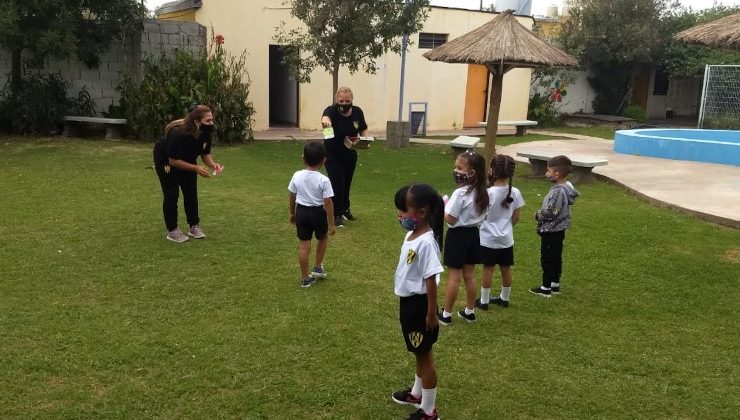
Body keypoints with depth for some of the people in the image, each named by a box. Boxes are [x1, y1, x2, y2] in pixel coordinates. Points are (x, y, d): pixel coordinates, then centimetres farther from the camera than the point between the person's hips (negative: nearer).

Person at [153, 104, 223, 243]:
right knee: (172, 194, -4)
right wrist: (196, 168, -39)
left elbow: (205, 154, -9)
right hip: (165, 160, -6)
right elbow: (173, 161, -33)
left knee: (191, 193, 3)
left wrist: (213, 164, -29)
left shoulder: (205, 133, -23)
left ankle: (194, 226, 16)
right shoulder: (178, 134, -40)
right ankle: (172, 230, 6)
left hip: (187, 159, 6)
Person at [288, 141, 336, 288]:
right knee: (322, 238, 26)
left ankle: (305, 278, 15)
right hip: (318, 212, -2)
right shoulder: (323, 180, -17)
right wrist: (331, 224, -9)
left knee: (303, 245, 8)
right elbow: (328, 203, -16)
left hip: (302, 211, 3)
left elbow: (292, 197, 5)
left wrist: (292, 213, 21)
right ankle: (318, 268, 30)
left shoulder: (297, 176, -6)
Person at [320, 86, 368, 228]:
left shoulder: (357, 112, -8)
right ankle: (337, 215, 4)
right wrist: (325, 120, -71)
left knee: (346, 184, 16)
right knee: (337, 184, -8)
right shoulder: (332, 110, -22)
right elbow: (326, 115, -47)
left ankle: (345, 209, 38)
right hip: (333, 155, -4)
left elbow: (364, 129, 8)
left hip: (350, 154, 4)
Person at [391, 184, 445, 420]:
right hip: (408, 302, 9)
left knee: (424, 355, 6)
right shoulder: (411, 235, 3)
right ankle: (417, 393, 46)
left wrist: (431, 313, -20)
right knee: (419, 353, 25)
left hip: (419, 304, -9)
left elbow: (431, 280, -24)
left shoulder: (426, 242, -26)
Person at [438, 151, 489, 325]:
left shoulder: (460, 193, -22)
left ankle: (446, 314, 12)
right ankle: (469, 312, 25)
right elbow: (482, 216, 11)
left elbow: (450, 220, -21)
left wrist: (441, 207, -3)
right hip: (473, 233, 7)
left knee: (454, 276, 1)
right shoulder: (482, 192, 2)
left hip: (458, 235, -7)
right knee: (469, 275, 15)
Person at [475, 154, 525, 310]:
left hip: (489, 239, -4)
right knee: (506, 269, 15)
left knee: (488, 269, 7)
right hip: (506, 238, 4)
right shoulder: (515, 192, -7)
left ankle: (484, 301, 17)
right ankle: (504, 298, 30)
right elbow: (515, 218, 1)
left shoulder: (488, 193, -19)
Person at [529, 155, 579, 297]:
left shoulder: (558, 191, -27)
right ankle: (555, 285, 29)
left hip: (551, 231, -9)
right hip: (559, 230, 9)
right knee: (556, 258, 18)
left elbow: (550, 213, -27)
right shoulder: (566, 187, 4)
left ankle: (546, 288, 13)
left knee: (547, 259, 3)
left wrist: (538, 215, -9)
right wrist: (541, 213, 7)